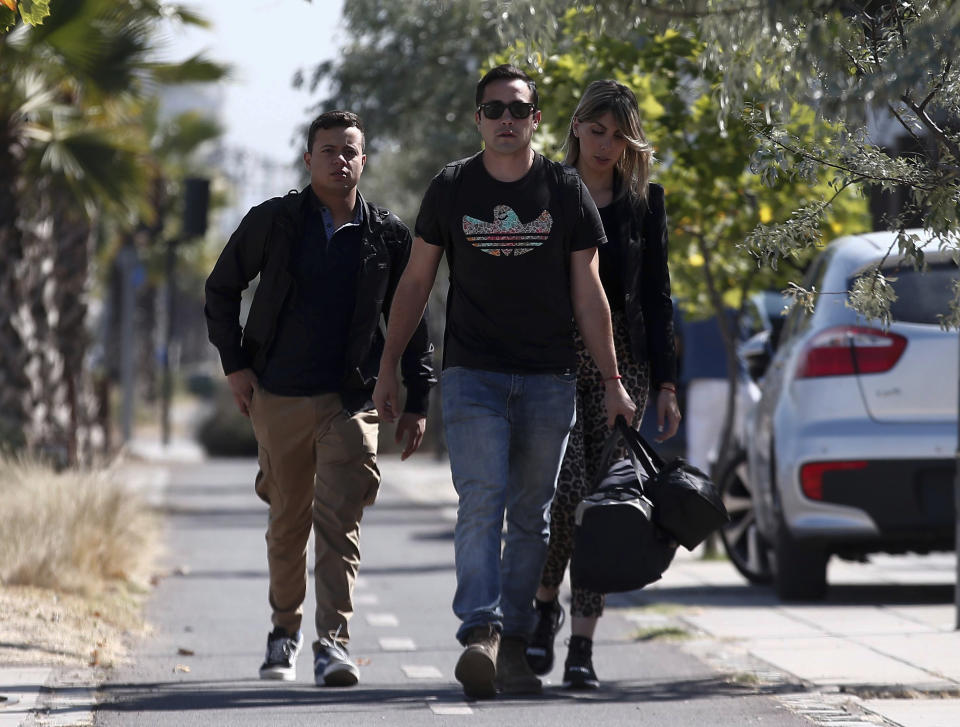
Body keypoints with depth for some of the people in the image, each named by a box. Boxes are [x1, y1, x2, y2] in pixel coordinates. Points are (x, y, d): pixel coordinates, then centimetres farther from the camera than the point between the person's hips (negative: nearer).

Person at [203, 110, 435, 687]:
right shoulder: (273, 222, 1)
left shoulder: (388, 235, 3)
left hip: (351, 400, -1)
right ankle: (286, 629, 30)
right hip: (279, 397, 1)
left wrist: (417, 403, 5)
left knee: (339, 521, -13)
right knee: (288, 521, 12)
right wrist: (235, 363, 2)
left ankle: (334, 642, -18)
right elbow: (221, 289, 11)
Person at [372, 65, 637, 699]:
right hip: (472, 375, -1)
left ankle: (514, 644, 12)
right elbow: (416, 282, 9)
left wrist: (612, 382, 3)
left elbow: (589, 293, 6)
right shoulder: (452, 189, 4)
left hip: (550, 378, 1)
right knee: (481, 503, -17)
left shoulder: (566, 191, 4)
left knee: (531, 516, 5)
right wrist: (388, 368, 6)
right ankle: (479, 634, -27)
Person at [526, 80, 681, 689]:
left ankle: (582, 648, 2)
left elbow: (657, 296, 10)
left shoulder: (644, 202, 9)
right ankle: (546, 603, 10)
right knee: (568, 491, -17)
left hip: (621, 361, 2)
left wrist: (666, 385, 4)